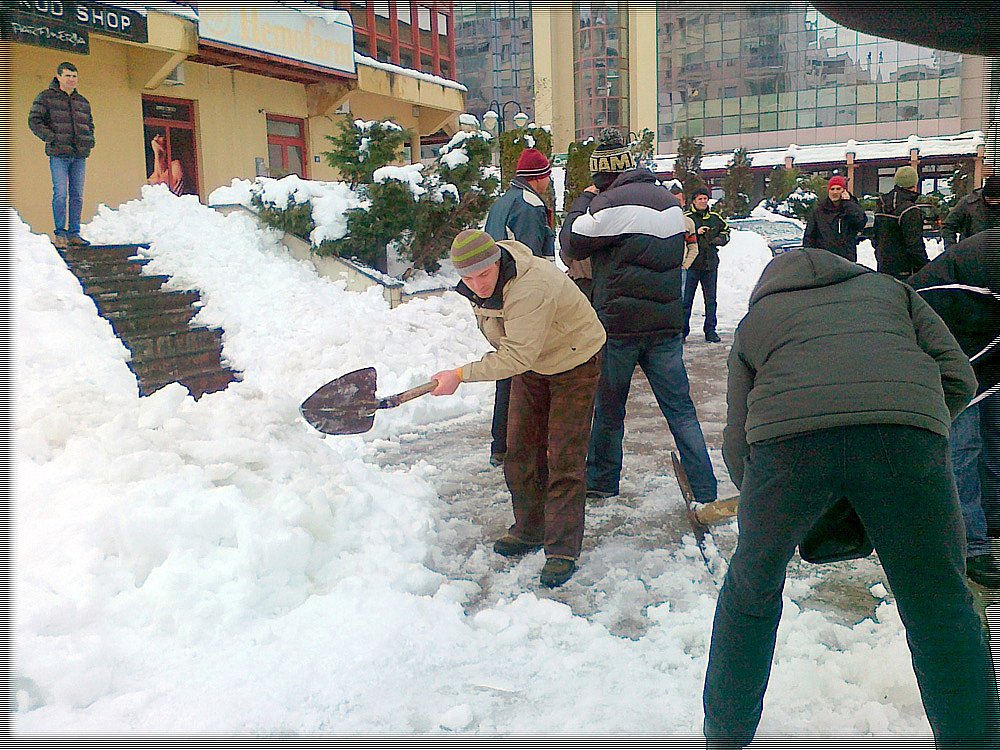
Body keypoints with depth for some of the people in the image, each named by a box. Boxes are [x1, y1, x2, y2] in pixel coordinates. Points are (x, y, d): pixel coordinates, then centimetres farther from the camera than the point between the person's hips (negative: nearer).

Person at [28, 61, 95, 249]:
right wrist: (52, 138, -12)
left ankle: (74, 234, 8)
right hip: (58, 155, -5)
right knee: (60, 193, -11)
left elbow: (89, 125, 29)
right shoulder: (46, 97, 2)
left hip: (79, 156, 5)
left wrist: (89, 141, 10)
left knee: (77, 195, 3)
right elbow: (34, 121, -2)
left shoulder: (82, 102, 17)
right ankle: (60, 234, -4)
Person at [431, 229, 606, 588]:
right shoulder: (477, 285, -10)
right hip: (530, 364, 8)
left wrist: (460, 375, -35)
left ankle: (563, 550, -2)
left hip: (574, 364, -8)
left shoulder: (530, 288, -39)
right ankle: (529, 530, 25)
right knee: (521, 452, 9)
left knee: (563, 459, -9)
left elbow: (517, 356, -38)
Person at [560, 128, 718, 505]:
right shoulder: (671, 201, 11)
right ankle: (706, 491, 5)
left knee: (607, 407, 12)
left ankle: (601, 481, 25)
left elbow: (571, 242, -3)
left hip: (620, 322, -5)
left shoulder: (610, 204, -14)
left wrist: (585, 199, 11)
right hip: (667, 321, 5)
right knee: (680, 408, 7)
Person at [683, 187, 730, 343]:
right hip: (691, 264, -4)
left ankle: (710, 331, 15)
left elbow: (726, 231, 23)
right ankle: (683, 331, 8)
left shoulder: (715, 217, 11)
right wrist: (695, 232, -20)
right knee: (686, 299, -1)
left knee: (711, 300, 7)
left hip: (710, 264, 4)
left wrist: (718, 239, 3)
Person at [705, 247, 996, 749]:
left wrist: (757, 500, 40)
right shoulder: (887, 287, 36)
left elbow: (737, 442, 25)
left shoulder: (753, 322, 34)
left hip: (787, 433, 1)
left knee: (750, 592, 23)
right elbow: (957, 377, 22)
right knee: (939, 607, 18)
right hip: (908, 430, 0)